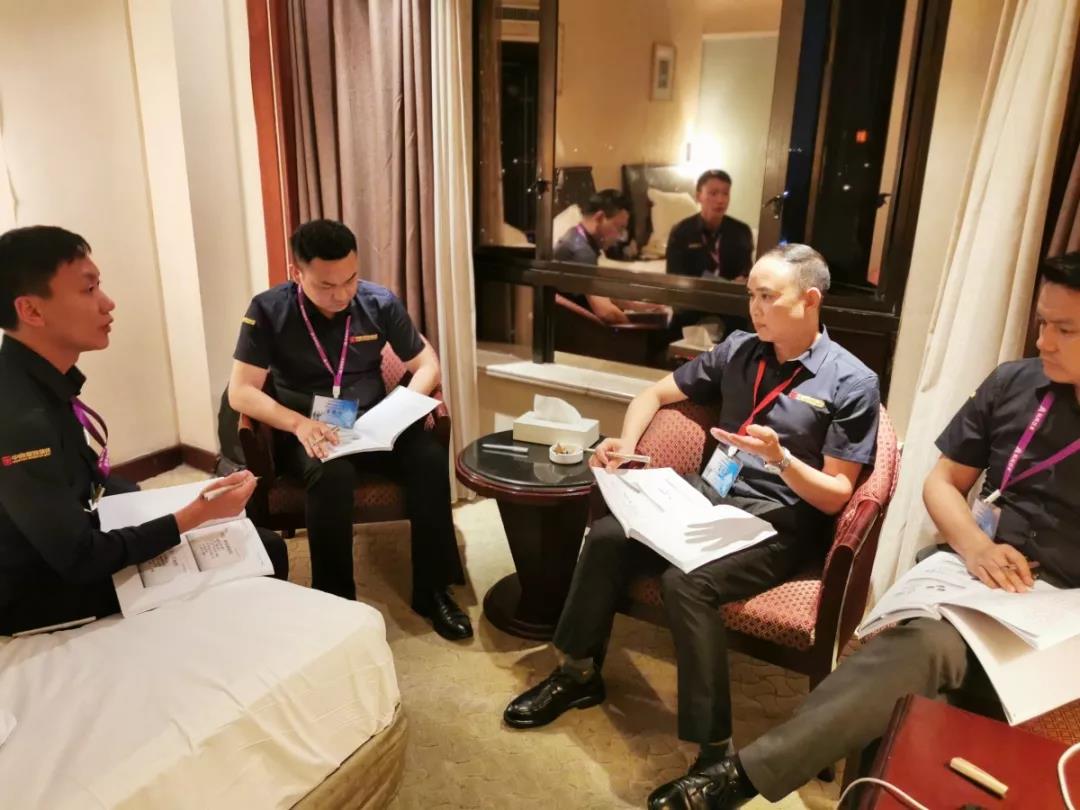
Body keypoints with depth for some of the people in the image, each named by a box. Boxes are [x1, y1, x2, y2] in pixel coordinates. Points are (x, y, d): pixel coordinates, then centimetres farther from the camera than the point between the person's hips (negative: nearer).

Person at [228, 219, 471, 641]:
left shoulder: (380, 302, -3)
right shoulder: (268, 310, -9)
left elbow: (426, 363, 4)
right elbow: (240, 391, -12)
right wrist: (299, 423, -30)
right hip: (308, 431, -2)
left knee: (430, 457, -27)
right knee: (334, 475, -37)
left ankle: (432, 590, -13)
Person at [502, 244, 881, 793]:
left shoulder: (851, 383, -8)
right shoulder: (738, 350, 7)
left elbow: (835, 497, -8)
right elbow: (655, 394, 15)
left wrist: (781, 458, -26)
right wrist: (626, 445, -3)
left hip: (779, 524, -5)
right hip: (711, 496, 5)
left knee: (686, 582, -32)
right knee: (607, 536, -16)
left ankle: (716, 753, -19)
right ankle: (579, 673, 3)